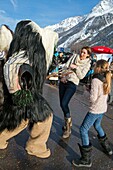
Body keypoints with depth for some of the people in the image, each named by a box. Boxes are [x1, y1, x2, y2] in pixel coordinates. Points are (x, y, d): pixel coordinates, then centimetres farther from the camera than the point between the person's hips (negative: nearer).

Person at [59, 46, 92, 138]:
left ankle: (68, 125, 2)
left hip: (72, 84, -5)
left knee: (64, 104, -17)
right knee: (62, 104, 8)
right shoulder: (74, 56, 10)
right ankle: (68, 122, 30)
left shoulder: (87, 64, 2)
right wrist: (62, 76, -7)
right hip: (63, 81, 5)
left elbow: (81, 76, -5)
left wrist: (76, 67, -16)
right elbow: (65, 66, 5)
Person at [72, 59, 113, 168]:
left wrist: (90, 94, -2)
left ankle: (86, 160, 5)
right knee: (97, 125, 31)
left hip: (95, 110, -9)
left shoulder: (95, 80, -20)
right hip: (103, 108, 9)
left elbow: (93, 98, -22)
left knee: (83, 130, 0)